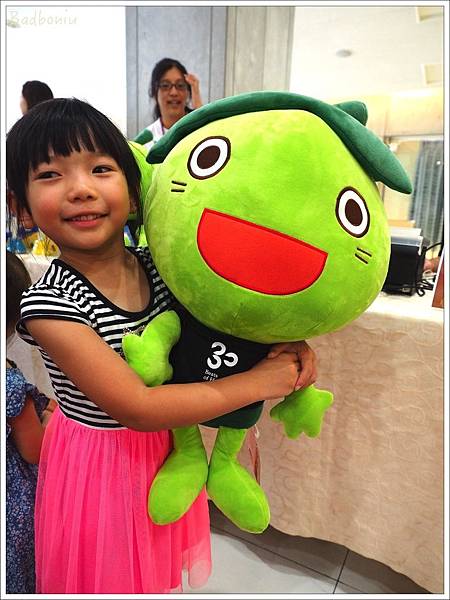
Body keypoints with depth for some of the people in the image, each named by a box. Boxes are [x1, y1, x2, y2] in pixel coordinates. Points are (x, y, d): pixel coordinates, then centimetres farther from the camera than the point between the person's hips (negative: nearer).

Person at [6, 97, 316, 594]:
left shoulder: (158, 266, -12)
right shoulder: (48, 305, -26)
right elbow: (138, 407, -29)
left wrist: (285, 342, -16)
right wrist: (260, 381, -25)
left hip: (168, 450, 4)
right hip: (99, 471, -4)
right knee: (107, 573, 22)